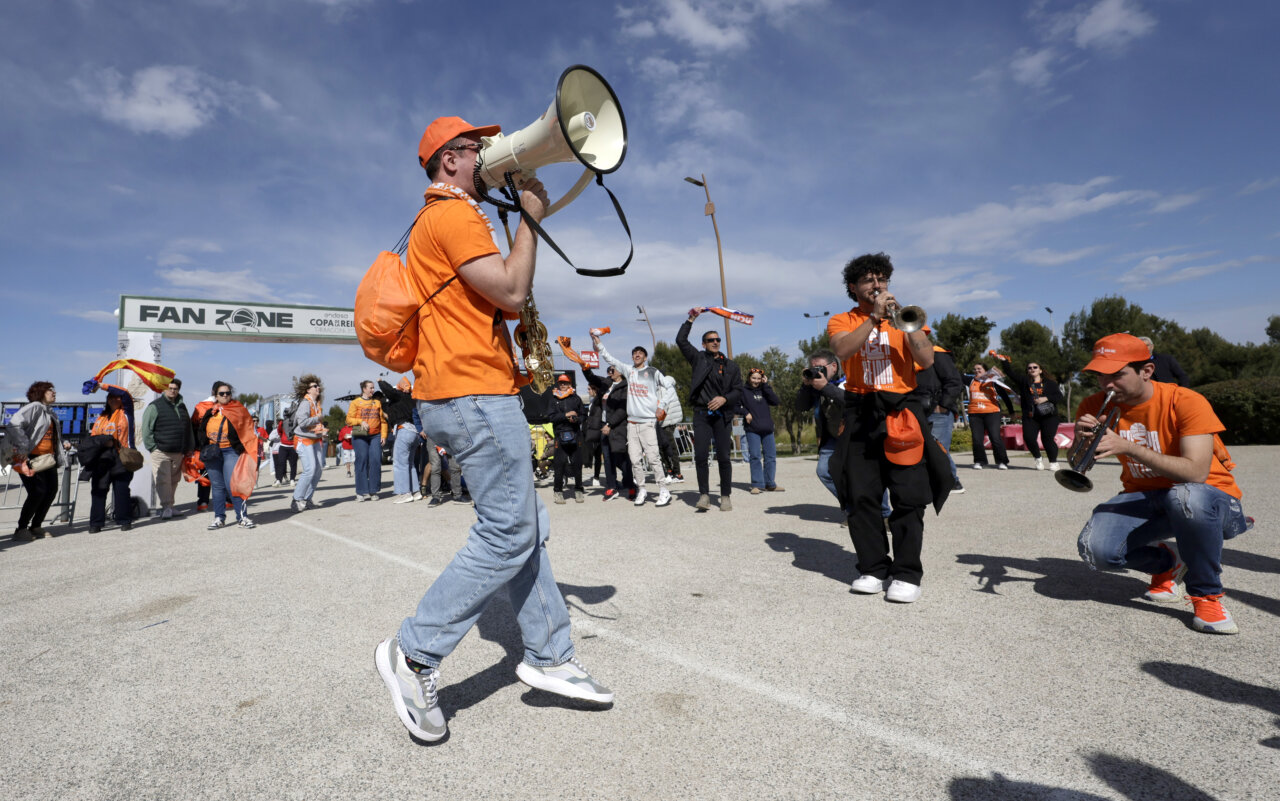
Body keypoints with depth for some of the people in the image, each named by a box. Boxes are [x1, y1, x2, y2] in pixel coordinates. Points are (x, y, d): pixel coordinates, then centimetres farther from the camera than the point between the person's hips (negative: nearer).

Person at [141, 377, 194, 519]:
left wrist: (190, 447, 18)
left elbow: (189, 428, 23)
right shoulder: (155, 406, -1)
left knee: (173, 481, 9)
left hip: (178, 453, 5)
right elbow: (146, 429, -3)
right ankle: (166, 507, -7)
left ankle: (169, 507, 17)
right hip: (161, 452, -5)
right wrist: (152, 447, -9)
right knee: (163, 481, -9)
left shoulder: (181, 406, 16)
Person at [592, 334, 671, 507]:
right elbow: (609, 358, 16)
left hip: (648, 421, -4)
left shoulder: (653, 372, 3)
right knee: (635, 459, 3)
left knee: (653, 457, -9)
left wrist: (661, 406, -3)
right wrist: (598, 343, 10)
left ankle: (664, 491, -3)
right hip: (632, 421, 4)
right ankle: (641, 490, 13)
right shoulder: (628, 370, 13)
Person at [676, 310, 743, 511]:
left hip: (721, 415, 0)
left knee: (724, 457, 0)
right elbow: (681, 340, 3)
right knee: (700, 455, -7)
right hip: (701, 414, 0)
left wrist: (724, 398, -10)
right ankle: (704, 494, 3)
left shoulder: (731, 365, 10)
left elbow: (738, 390, 8)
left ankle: (725, 496, 11)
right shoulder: (698, 359, 9)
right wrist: (691, 320, 0)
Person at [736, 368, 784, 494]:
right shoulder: (744, 391, 2)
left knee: (771, 456, 7)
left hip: (767, 429, 4)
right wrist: (745, 413, -15)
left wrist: (766, 385, -4)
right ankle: (757, 485, 0)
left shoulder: (764, 390, 12)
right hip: (752, 430, -4)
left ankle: (770, 484, 17)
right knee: (755, 457, -5)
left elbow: (775, 401, -2)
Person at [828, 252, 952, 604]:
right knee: (862, 496, 1)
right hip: (860, 413, 0)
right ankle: (873, 569, 13)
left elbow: (927, 359, 0)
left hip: (901, 411, 0)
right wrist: (875, 316, -14)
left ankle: (907, 574, 4)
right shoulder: (842, 321, 10)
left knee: (909, 498, -5)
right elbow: (843, 350, -13)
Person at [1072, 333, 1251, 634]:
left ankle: (1206, 595, -14)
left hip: (1211, 499, -3)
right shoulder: (1095, 406, -5)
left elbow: (1196, 473, -29)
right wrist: (1081, 441, -25)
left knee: (1187, 497, -42)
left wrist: (1128, 447, -38)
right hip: (1145, 499, 4)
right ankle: (1168, 564, 12)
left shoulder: (1186, 402, -18)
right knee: (1095, 549, -25)